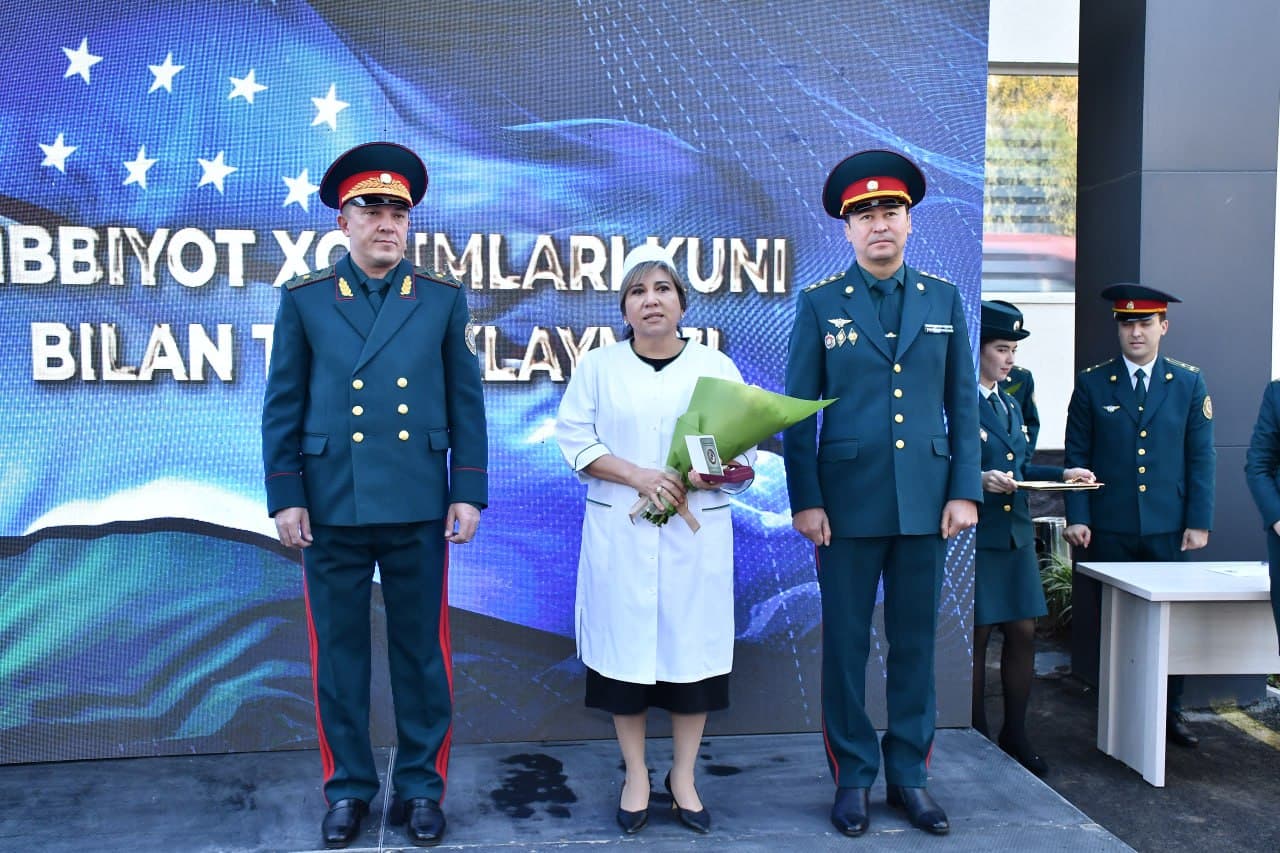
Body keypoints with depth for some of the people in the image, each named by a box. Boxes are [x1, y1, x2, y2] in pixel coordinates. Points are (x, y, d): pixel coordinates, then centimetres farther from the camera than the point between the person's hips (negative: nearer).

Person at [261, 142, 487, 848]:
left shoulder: (443, 299, 6)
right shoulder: (304, 299, 5)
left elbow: (465, 403, 5)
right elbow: (283, 408, 4)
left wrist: (467, 493, -1)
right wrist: (284, 498, -1)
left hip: (419, 508, 0)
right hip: (331, 507, 0)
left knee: (421, 650, 8)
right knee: (338, 651, 10)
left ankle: (421, 784, 24)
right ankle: (348, 787, 26)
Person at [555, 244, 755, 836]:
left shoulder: (717, 367, 6)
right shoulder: (598, 366, 5)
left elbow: (743, 446, 3)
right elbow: (575, 439, -2)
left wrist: (711, 473, -18)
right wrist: (638, 476, -16)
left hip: (696, 534, 1)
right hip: (620, 533, 0)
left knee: (692, 648, 4)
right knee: (625, 647, 3)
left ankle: (684, 775, 22)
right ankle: (635, 775, 21)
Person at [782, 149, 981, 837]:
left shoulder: (944, 300, 8)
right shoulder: (819, 304, 1)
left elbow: (963, 405, 8)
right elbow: (798, 412, -1)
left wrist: (965, 491, 0)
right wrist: (806, 500, -7)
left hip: (925, 503, 2)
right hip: (848, 502, -2)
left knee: (915, 643, 11)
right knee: (846, 644, 6)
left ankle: (909, 774, 25)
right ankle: (853, 777, 20)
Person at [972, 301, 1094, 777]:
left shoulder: (1012, 405, 17)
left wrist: (1064, 475, 7)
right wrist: (979, 479, -28)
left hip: (1016, 532, 8)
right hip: (977, 535, -7)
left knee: (1023, 632, 9)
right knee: (976, 637, 3)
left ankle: (1015, 736, 23)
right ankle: (977, 739, 16)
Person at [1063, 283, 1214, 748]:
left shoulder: (1189, 384, 6)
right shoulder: (1092, 384, 3)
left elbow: (1201, 458, 5)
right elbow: (1077, 456, 2)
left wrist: (1199, 521, -1)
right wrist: (1077, 517, -5)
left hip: (1168, 529, 1)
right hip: (1109, 530, -1)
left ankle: (1170, 711, 21)